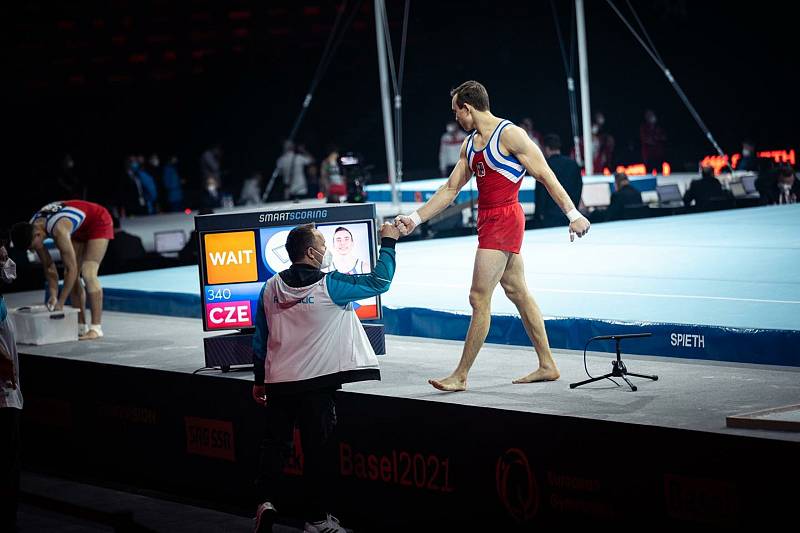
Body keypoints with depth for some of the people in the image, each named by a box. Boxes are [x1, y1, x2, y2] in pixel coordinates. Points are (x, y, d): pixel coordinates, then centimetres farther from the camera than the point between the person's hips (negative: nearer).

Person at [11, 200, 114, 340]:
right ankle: (81, 327, 5)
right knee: (71, 276, 0)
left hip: (99, 222, -8)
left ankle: (96, 328, -21)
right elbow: (48, 266, -3)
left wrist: (60, 303, -31)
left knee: (88, 274, -20)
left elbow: (72, 269, -35)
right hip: (80, 229, 8)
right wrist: (53, 295, -12)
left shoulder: (59, 230, -40)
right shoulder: (31, 230, -16)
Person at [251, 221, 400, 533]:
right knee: (318, 449, 4)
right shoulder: (328, 285, -11)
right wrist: (388, 243, 8)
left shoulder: (270, 288, 4)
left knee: (275, 443, 13)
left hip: (278, 382, 4)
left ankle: (268, 500, -4)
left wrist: (259, 380, 20)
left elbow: (260, 338, 10)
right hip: (316, 384, -4)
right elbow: (379, 282, -4)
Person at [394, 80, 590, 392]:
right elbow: (450, 189, 19)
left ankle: (461, 375, -5)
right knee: (518, 293, 12)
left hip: (504, 220, -9)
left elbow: (545, 176, -12)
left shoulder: (510, 135, -11)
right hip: (488, 222, 9)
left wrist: (573, 215, -15)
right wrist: (415, 219, 12)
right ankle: (547, 366, 18)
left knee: (479, 298, -8)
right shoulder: (470, 144, 15)